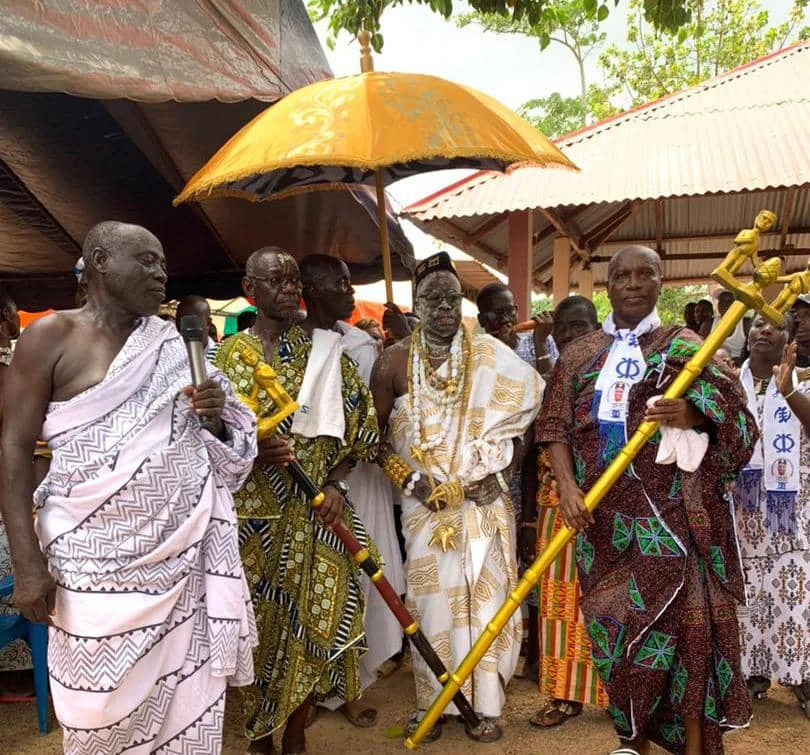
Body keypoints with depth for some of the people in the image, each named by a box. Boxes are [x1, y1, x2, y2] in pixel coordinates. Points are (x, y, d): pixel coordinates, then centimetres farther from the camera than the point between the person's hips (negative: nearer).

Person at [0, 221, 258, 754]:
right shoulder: (51, 336, -4)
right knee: (104, 708, 8)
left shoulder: (172, 343, 9)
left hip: (183, 551, 4)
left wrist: (217, 412, -6)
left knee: (185, 694, 9)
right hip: (98, 559, -3)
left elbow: (210, 441, 18)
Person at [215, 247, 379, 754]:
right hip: (254, 516, -1)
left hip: (317, 515, 1)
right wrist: (251, 451, -20)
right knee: (259, 622, 8)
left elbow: (360, 421, 7)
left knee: (312, 619, 7)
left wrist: (335, 483, -5)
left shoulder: (324, 350, 4)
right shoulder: (226, 356, 1)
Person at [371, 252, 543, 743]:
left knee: (483, 596, 5)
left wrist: (499, 472, -7)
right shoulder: (395, 362, 0)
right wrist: (408, 480, -7)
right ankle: (433, 700, 23)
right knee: (431, 598, 7)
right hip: (425, 505, 0)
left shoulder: (491, 357, 0)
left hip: (485, 503, 0)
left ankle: (483, 702, 20)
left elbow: (525, 415, 2)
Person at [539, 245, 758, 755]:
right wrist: (568, 486, -9)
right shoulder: (580, 354, 10)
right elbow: (555, 425, 6)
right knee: (615, 624, 8)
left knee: (684, 621, -4)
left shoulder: (685, 346, 4)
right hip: (604, 514, 3)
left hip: (671, 512, -2)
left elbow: (734, 418, -1)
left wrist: (690, 414, -23)